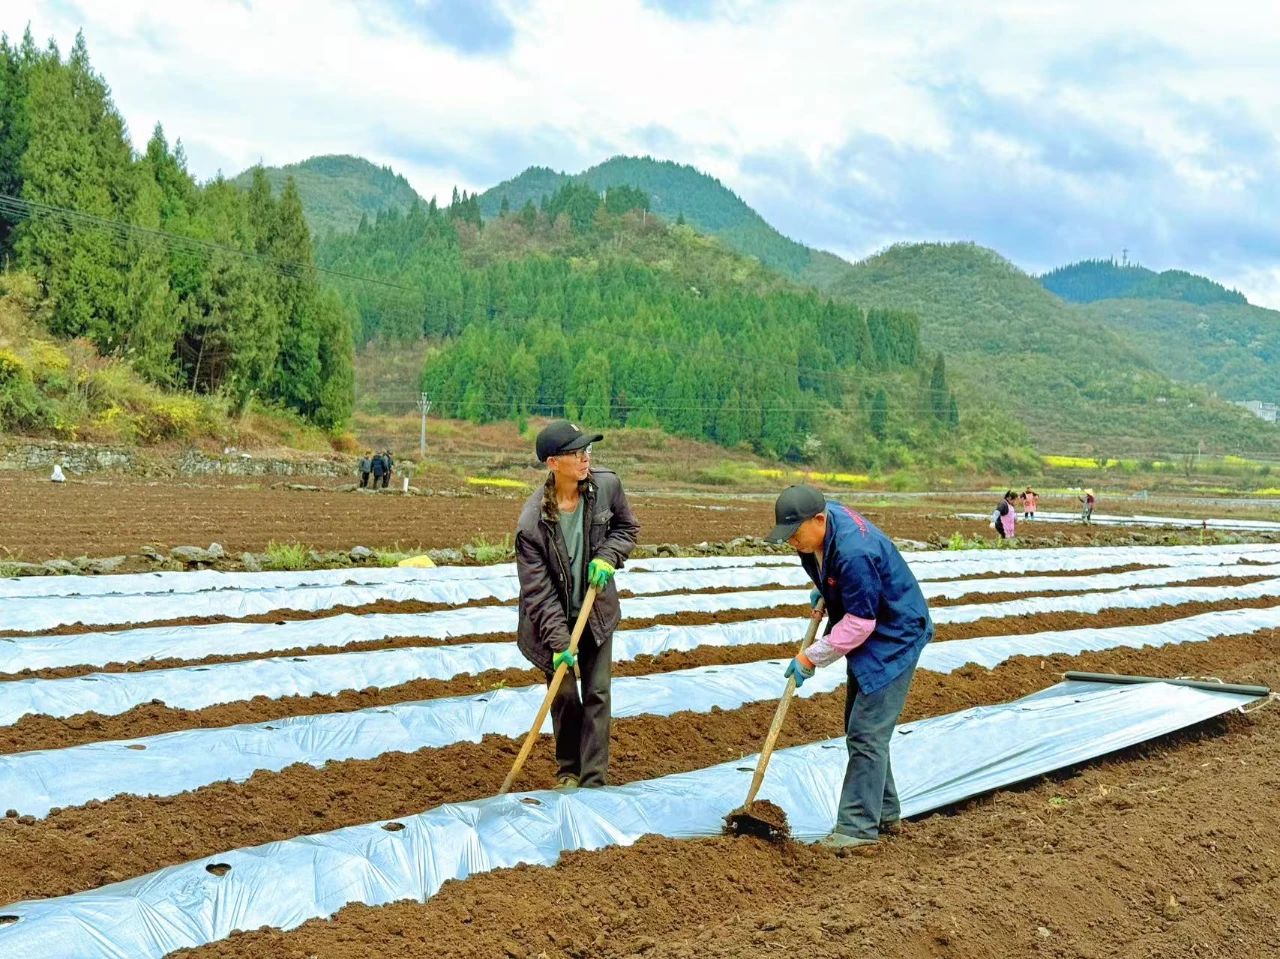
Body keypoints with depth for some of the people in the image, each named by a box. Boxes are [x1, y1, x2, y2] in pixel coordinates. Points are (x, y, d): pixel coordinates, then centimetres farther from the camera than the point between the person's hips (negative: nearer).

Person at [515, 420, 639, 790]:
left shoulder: (607, 486, -15)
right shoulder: (532, 523, -25)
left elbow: (627, 527, 5)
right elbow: (538, 590, -20)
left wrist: (607, 556, -15)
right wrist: (558, 641, -24)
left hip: (597, 612, 3)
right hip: (555, 619, -3)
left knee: (597, 693, 2)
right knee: (564, 696, 7)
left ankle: (593, 781, 8)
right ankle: (568, 771, 29)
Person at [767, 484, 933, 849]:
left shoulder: (853, 554, -34)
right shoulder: (823, 515, -6)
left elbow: (859, 623, -28)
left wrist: (811, 658, -22)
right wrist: (824, 591, 8)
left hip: (894, 637, -10)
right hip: (869, 634, 10)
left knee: (867, 733, -11)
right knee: (861, 728, 15)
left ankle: (858, 827, -6)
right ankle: (884, 813, 27)